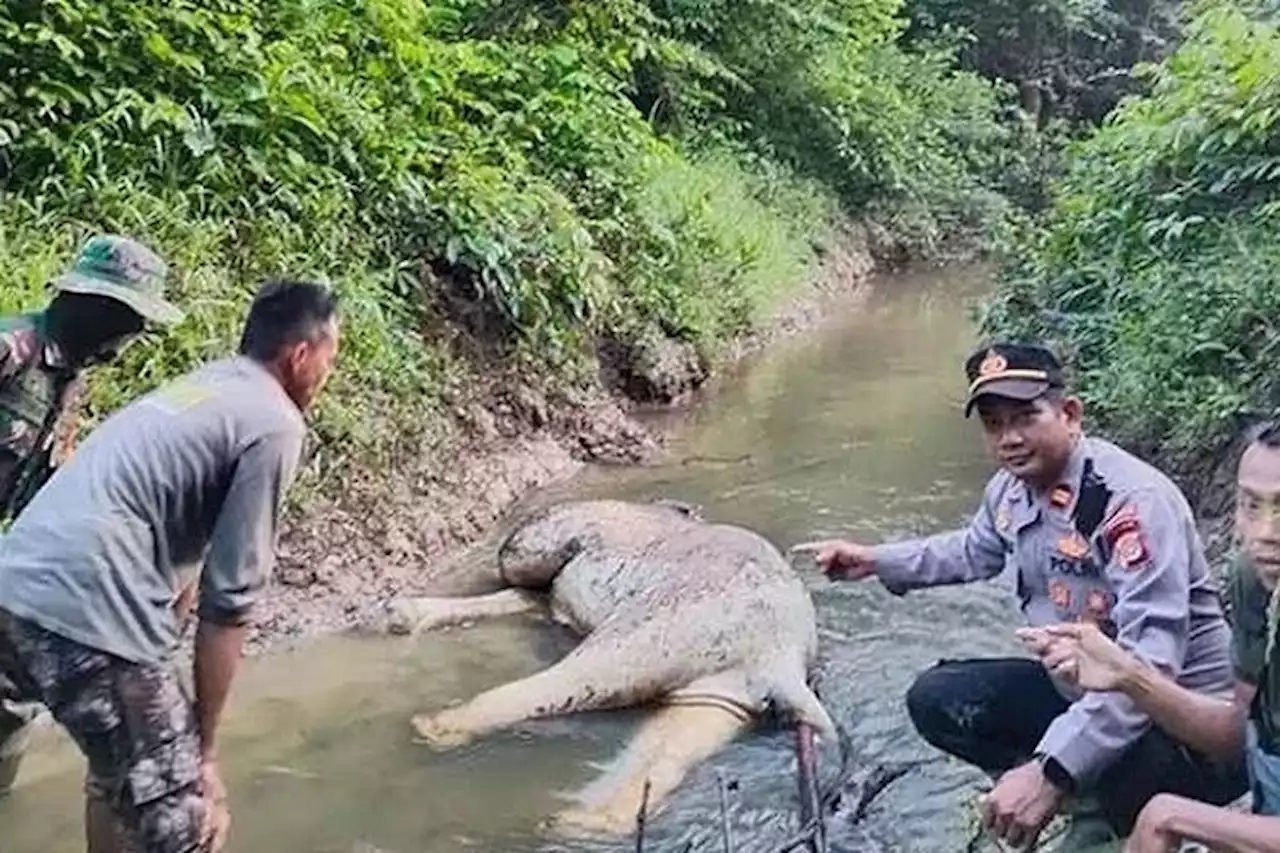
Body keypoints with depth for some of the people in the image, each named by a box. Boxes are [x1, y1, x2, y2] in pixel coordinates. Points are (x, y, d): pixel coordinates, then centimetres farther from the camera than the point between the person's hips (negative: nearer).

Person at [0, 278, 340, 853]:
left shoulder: (203, 387, 23)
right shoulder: (274, 425, -4)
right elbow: (229, 598, -7)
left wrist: (162, 680, 32)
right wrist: (204, 739, 2)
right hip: (85, 611, -9)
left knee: (120, 769, 30)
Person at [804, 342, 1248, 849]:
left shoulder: (1134, 500, -28)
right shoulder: (1011, 489, -2)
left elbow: (1149, 663, -35)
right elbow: (974, 552, 23)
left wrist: (1049, 774, -41)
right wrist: (876, 561, 12)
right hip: (1077, 688, 8)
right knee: (936, 701, -2)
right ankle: (1095, 801, 4)